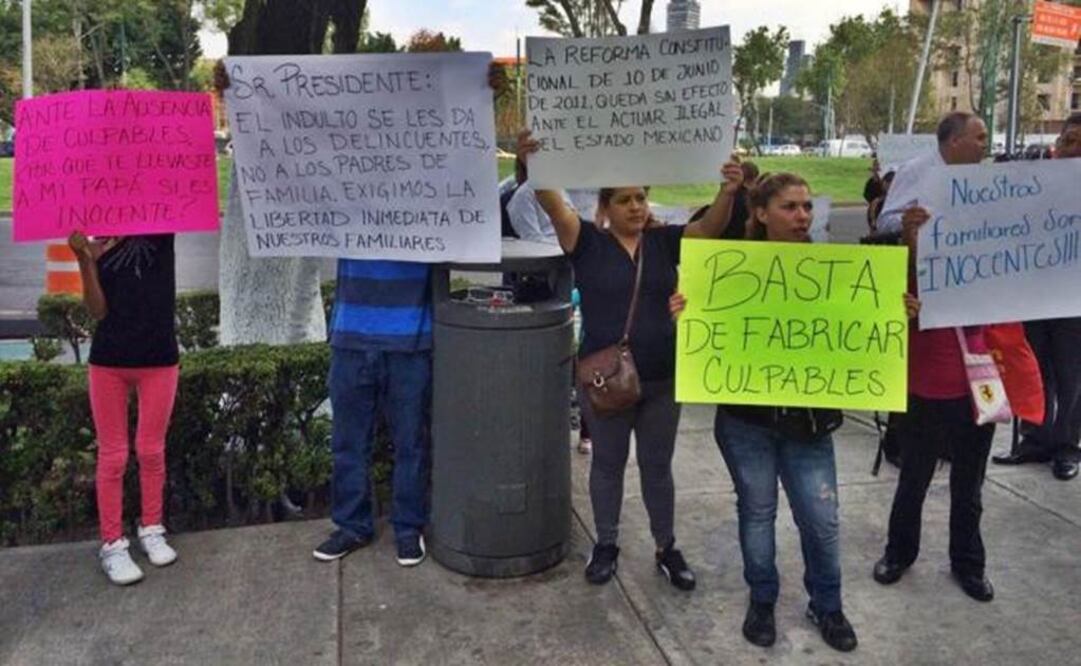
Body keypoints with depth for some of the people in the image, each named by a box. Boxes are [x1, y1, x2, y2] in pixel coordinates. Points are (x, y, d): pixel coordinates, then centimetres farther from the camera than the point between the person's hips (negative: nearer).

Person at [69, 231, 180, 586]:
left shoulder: (162, 230, 2)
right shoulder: (98, 247, 2)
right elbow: (98, 310, -5)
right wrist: (84, 259, -16)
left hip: (160, 358, 0)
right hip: (108, 360, 0)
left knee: (151, 450, 9)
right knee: (112, 455, 5)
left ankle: (151, 529, 26)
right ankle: (112, 544, 14)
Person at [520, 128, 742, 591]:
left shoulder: (664, 242, 1)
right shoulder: (589, 243, -6)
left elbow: (710, 228, -12)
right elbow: (554, 206, -20)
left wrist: (727, 194, -33)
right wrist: (532, 163, -38)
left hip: (661, 380, 2)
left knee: (657, 466, 16)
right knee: (608, 464, 15)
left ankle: (666, 549, 31)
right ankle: (606, 545, 33)